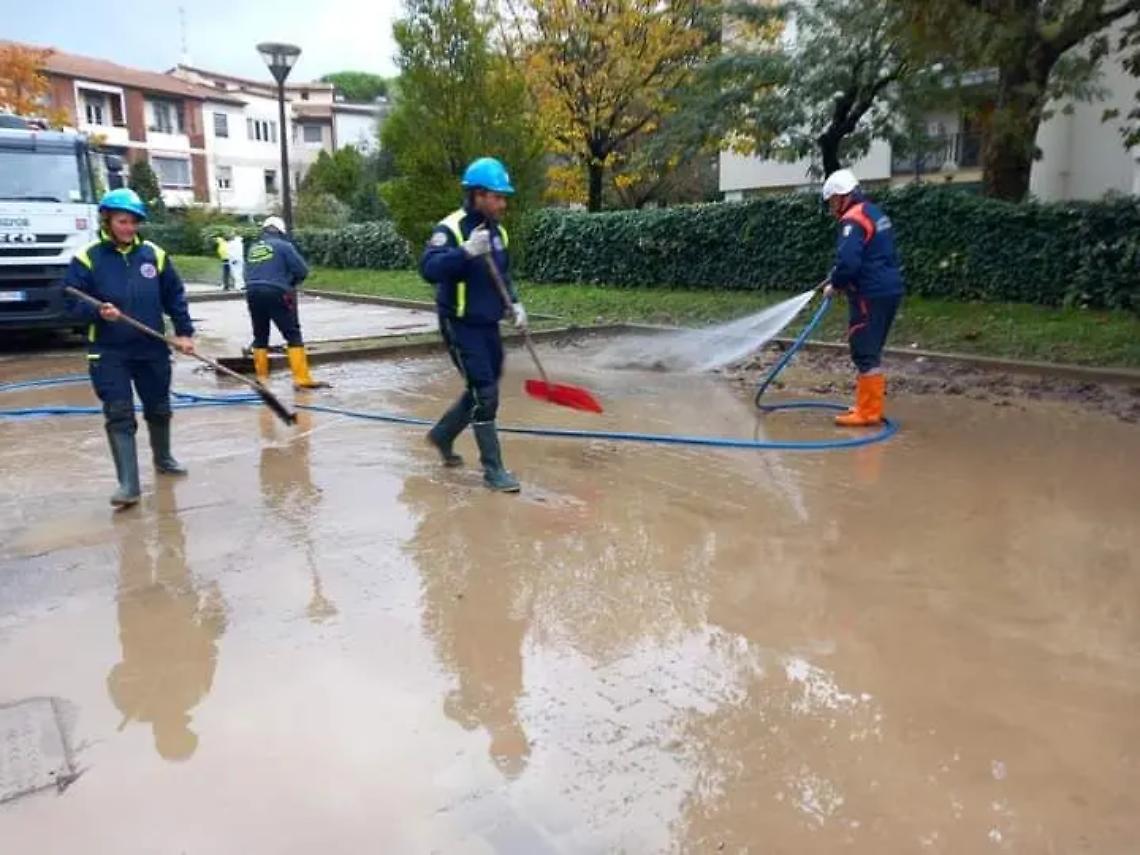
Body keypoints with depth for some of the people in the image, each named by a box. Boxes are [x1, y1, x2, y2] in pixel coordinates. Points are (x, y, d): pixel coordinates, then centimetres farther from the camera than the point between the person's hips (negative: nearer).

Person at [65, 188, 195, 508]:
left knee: (159, 409, 17)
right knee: (119, 416, -7)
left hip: (153, 349, 3)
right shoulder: (87, 259, -6)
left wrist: (183, 332, 2)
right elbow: (72, 302, -5)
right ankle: (128, 484, -6)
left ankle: (163, 458, 40)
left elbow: (175, 296, 8)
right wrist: (97, 312, -25)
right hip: (109, 352, -3)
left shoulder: (155, 255, 2)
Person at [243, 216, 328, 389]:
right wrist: (291, 283, 14)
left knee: (260, 336, 15)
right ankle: (302, 378, -9)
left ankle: (261, 377, 17)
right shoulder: (283, 245, 0)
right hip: (276, 294, -5)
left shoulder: (252, 248, 16)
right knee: (293, 335, -2)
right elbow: (302, 270, -3)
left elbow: (248, 274, 15)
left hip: (253, 293, 5)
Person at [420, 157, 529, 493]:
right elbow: (429, 269, -30)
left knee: (483, 389, 16)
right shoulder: (450, 229, -17)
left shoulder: (497, 231, 8)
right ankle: (493, 469, 2)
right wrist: (467, 251, -40)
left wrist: (514, 303, 6)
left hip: (488, 325, 8)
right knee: (485, 394, -8)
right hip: (460, 325, -8)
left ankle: (442, 434, 38)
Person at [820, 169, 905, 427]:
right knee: (871, 352, 16)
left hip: (871, 295, -10)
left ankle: (868, 412, -1)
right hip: (887, 289, 10)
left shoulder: (854, 219, -14)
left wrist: (834, 284, -8)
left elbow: (848, 262, -26)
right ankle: (869, 406, 23)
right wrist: (839, 279, 17)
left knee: (865, 353, -5)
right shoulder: (875, 213, 18)